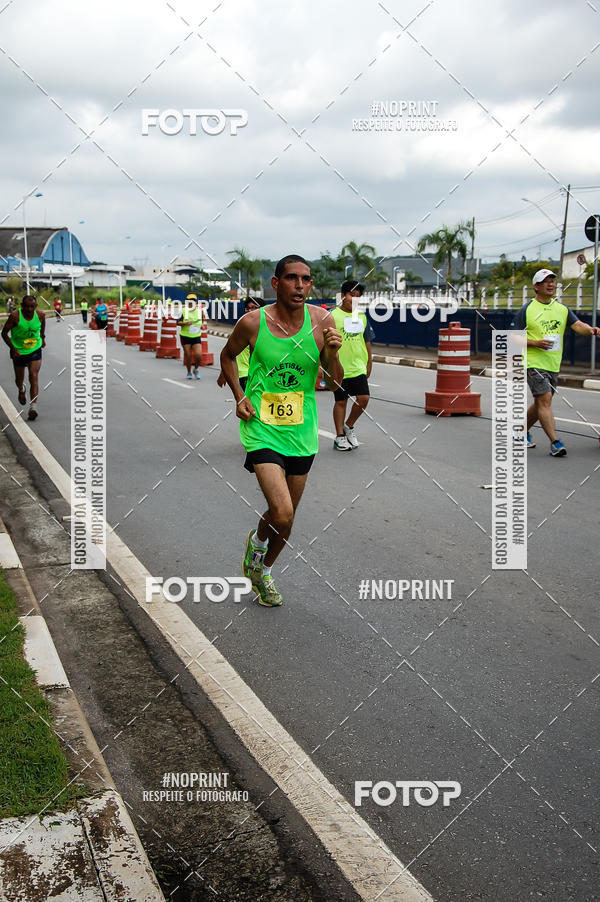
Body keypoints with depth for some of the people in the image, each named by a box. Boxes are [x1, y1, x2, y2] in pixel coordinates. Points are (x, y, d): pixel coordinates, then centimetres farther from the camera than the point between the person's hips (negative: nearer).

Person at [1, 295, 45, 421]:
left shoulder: (40, 315, -12)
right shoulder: (15, 316, -21)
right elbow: (4, 333, -12)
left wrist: (42, 337, 22)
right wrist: (13, 348, -19)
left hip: (35, 350, 0)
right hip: (19, 351, 0)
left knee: (34, 377, -15)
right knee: (19, 379, 15)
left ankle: (33, 406, -18)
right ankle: (21, 390, 52)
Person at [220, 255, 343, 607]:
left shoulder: (322, 321, -6)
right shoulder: (253, 323, -11)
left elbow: (337, 381, 0)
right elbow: (228, 356, 10)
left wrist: (332, 354, -20)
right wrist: (239, 396, -2)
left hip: (302, 432, 3)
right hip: (262, 429, -3)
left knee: (287, 517, 15)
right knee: (282, 514, -18)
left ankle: (264, 570, 43)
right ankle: (257, 541, 18)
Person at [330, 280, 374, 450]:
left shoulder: (361, 316, 11)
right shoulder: (333, 316, -6)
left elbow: (367, 342, 19)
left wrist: (369, 363, 18)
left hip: (358, 367, 4)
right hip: (339, 368, -4)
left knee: (363, 398, -4)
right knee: (341, 402, 4)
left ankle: (348, 426, 20)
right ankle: (340, 436, 16)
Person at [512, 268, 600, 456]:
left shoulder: (562, 309, 10)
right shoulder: (527, 310, -3)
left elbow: (577, 325, -2)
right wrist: (535, 343, -17)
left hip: (553, 364, 6)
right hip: (533, 362, -6)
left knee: (541, 403, 14)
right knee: (545, 400, -15)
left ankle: (523, 430, 35)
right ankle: (555, 443, -17)